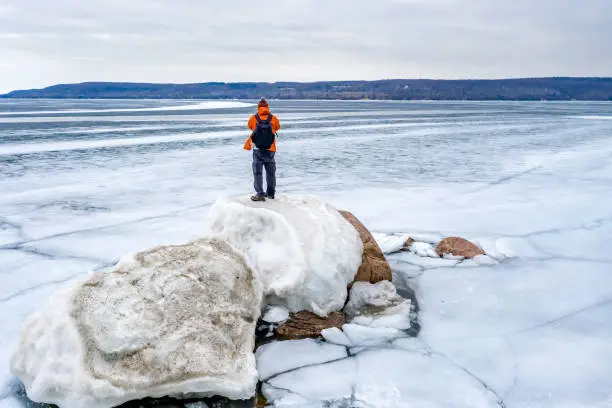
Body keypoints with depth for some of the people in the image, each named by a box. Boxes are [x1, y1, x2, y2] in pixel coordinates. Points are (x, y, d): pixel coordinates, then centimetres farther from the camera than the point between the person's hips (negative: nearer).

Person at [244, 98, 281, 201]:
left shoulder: (253, 118, -4)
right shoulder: (274, 119, -3)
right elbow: (277, 127, 15)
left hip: (258, 150, -2)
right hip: (270, 150, 2)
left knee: (258, 172, 3)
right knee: (271, 172, 16)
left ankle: (260, 194, -5)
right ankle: (270, 193, 26)